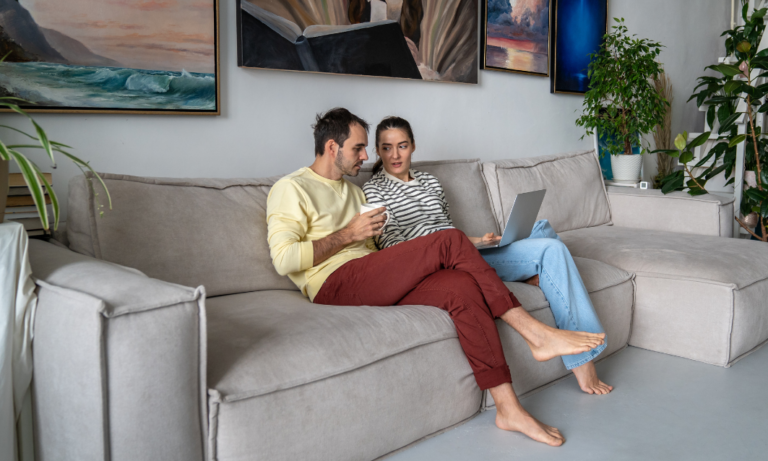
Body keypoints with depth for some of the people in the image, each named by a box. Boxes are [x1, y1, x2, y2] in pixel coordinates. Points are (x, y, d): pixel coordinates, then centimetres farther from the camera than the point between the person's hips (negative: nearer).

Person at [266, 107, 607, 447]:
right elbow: (284, 259, -11)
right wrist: (348, 234, -9)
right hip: (335, 284, -7)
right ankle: (536, 333, -13)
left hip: (373, 284, 7)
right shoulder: (291, 189, 3)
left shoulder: (353, 190, 29)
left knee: (463, 286, -21)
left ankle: (508, 408, -22)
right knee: (451, 241, -21)